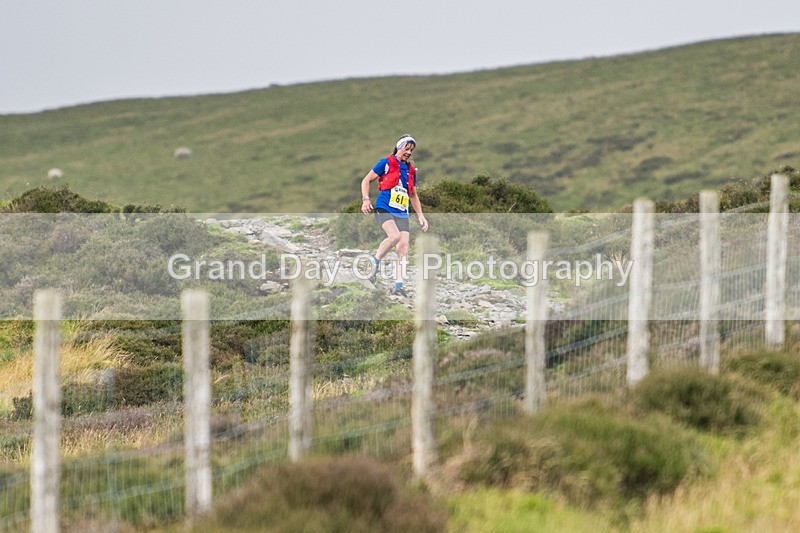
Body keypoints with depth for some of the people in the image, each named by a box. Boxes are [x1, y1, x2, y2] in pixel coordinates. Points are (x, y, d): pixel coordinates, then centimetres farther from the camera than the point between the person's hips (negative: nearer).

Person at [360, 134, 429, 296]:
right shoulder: (386, 163, 1)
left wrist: (420, 215, 20)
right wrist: (365, 199, -11)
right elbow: (366, 180, 3)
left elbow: (413, 195, 28)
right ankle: (375, 261, -7)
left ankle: (398, 285, -8)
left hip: (402, 214, 6)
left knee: (404, 246, -9)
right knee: (395, 235, -30)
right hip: (384, 209, -6)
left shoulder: (411, 170, 18)